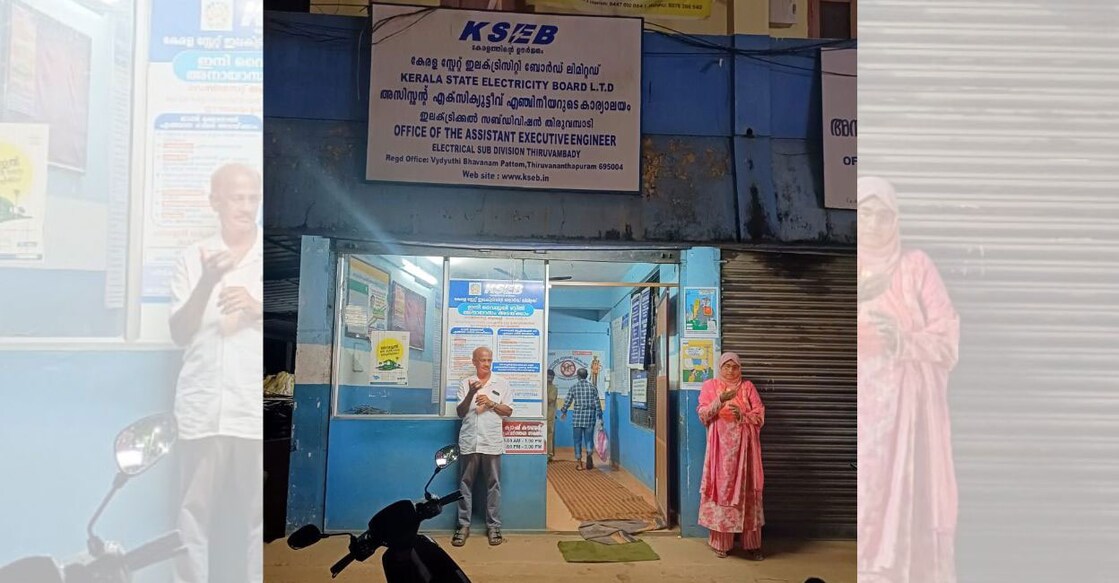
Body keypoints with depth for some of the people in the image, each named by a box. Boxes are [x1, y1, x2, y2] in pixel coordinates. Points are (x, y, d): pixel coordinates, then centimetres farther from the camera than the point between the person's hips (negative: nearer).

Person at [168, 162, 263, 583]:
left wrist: (257, 308, -13)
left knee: (257, 515, 3)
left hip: (257, 409, -1)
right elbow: (179, 333, 4)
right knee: (194, 513, 5)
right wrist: (207, 283, -11)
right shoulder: (193, 259, 9)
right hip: (202, 408, 1)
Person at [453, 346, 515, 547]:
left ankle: (493, 526, 11)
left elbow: (508, 411, 5)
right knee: (466, 484, 5)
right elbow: (460, 413, 3)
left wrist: (491, 403, -11)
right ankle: (463, 525, 13)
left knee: (493, 484, 3)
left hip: (492, 442, 0)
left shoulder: (502, 383, 6)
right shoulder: (466, 383, 6)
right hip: (469, 441, 1)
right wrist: (471, 394, -13)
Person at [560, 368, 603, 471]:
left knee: (578, 440, 7)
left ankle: (579, 462, 8)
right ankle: (589, 456, -15)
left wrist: (564, 412, 22)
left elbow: (567, 402, 4)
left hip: (577, 417, -1)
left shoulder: (573, 388, -2)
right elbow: (597, 403, -1)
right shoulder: (593, 387, 0)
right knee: (589, 439, 7)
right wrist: (599, 417, 6)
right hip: (590, 418, 1)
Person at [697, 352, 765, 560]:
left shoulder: (748, 387, 9)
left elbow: (760, 416, 4)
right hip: (721, 449, -1)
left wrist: (743, 416, -15)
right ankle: (721, 543, 8)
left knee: (747, 492, 1)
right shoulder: (710, 386, 6)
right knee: (721, 490, -1)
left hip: (744, 448, 1)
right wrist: (721, 400, -18)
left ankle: (752, 544, 6)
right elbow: (703, 415, -5)